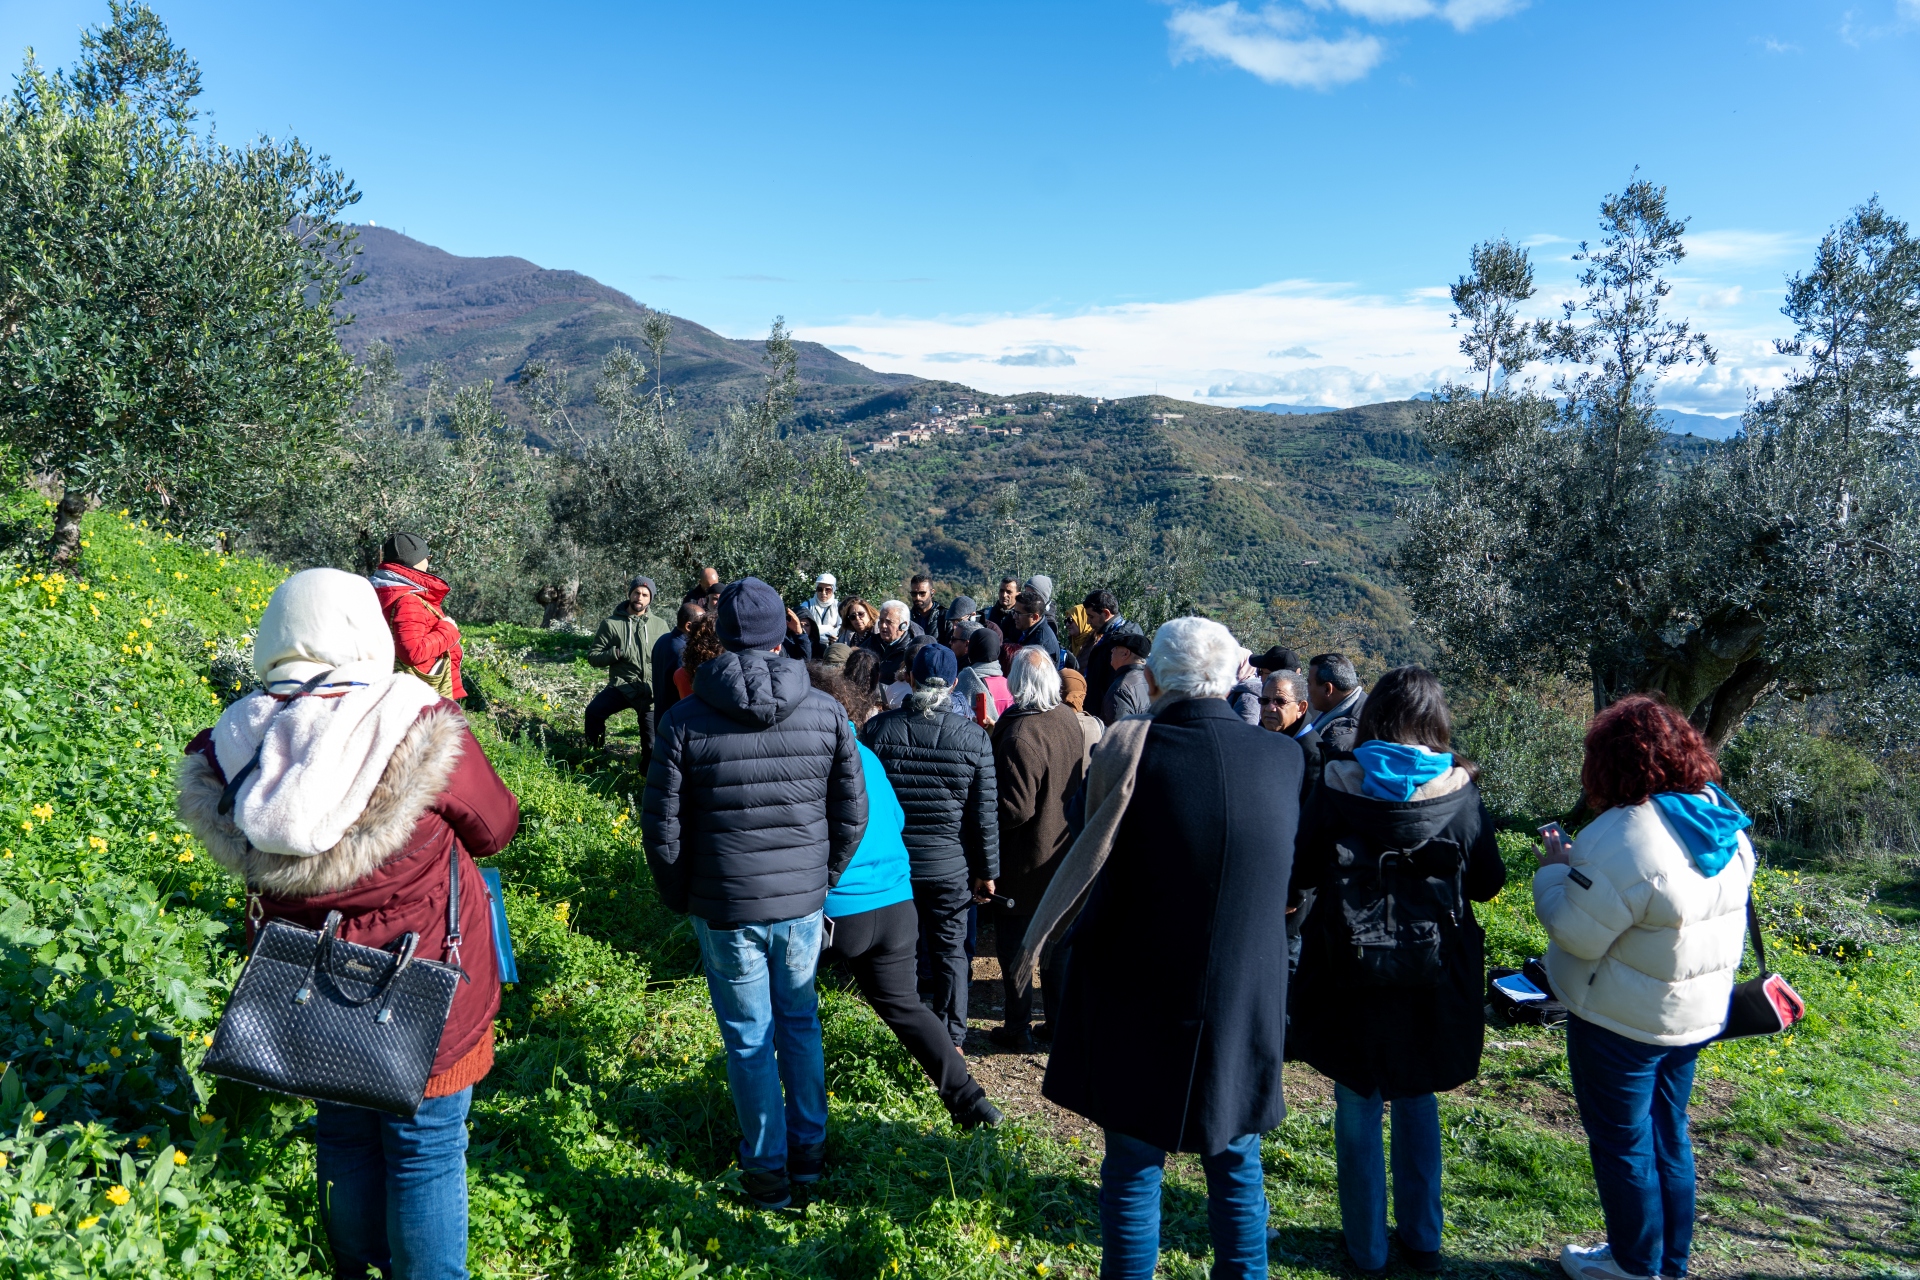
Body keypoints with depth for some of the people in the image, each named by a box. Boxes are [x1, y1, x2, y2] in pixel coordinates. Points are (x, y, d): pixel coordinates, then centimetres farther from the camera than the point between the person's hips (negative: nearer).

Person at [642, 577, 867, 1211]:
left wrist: (680, 897, 10)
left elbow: (662, 827, -6)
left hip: (725, 907, -2)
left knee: (750, 1039, 11)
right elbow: (853, 815, 1)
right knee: (800, 1020, 21)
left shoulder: (686, 720, -11)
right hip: (803, 901, 2)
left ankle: (768, 1169, 24)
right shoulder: (827, 713, -6)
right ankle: (810, 1147, 33)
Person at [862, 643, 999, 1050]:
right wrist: (987, 871, 3)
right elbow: (985, 813, -6)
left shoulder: (878, 729, -8)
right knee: (951, 951, 11)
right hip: (951, 864, -1)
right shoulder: (974, 737, -9)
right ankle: (952, 1040, 19)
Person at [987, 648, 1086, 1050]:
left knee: (1013, 943, 8)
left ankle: (1017, 1028, 18)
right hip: (1063, 852, 7)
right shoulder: (1069, 719, -2)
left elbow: (1016, 809, -26)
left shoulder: (1020, 735, -27)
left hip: (1024, 862, -7)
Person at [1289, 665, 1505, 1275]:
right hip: (1432, 974, 2)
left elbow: (1301, 874, -5)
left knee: (1358, 1107, 11)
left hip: (1349, 969, -2)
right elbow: (1487, 884, -1)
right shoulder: (1459, 791, -9)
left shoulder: (1337, 785, -11)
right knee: (1417, 1101, 19)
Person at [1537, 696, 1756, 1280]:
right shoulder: (1726, 822, -1)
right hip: (1696, 1012, 8)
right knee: (1667, 1135, 21)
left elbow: (1577, 933, -25)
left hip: (1622, 1022, -8)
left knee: (1621, 1143, 10)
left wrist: (1554, 870, -10)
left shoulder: (1624, 837, -28)